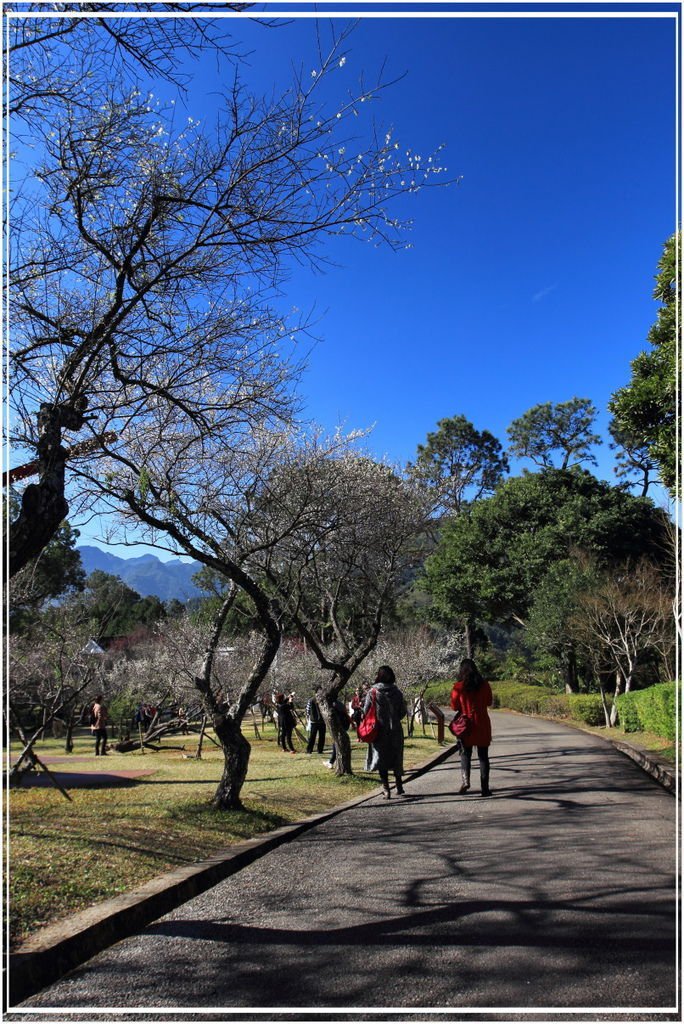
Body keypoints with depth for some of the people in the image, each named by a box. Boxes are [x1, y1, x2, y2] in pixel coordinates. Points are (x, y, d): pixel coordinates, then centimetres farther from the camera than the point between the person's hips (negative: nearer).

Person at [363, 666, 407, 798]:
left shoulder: (373, 692, -9)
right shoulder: (397, 692, -4)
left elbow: (366, 711, -4)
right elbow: (403, 712, 1)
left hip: (379, 730, -2)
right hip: (396, 730, 2)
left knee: (381, 759, 7)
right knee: (396, 759, 15)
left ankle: (386, 789, 0)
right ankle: (399, 788, 20)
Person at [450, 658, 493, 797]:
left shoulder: (458, 686, -10)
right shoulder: (484, 685, -4)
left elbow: (454, 707, -3)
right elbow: (489, 702, 10)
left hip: (466, 724, -1)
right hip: (482, 725, 1)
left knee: (465, 753, 13)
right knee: (483, 756, 9)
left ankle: (465, 779, -7)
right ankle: (485, 788, 8)